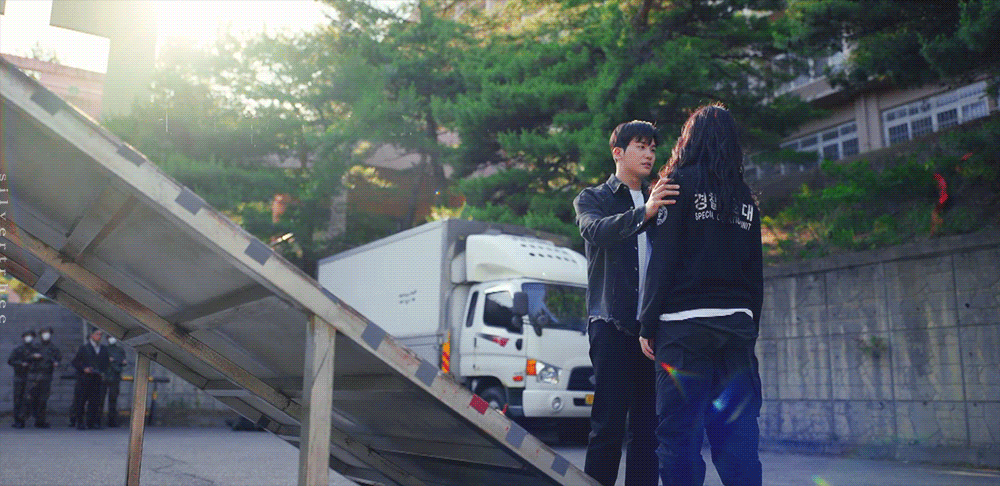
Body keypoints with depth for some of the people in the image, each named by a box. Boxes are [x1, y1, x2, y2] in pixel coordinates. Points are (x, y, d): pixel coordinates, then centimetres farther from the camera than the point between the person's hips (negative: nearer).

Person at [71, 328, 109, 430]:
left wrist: (103, 372, 2)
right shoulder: (84, 348, 3)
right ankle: (79, 422, 6)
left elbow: (105, 363, 19)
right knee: (83, 401, -2)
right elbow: (75, 362, 3)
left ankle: (91, 422, 4)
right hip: (85, 379, -3)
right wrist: (84, 369, -11)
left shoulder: (104, 349, 14)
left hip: (97, 379, 3)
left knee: (96, 401, -2)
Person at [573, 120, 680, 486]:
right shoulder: (593, 199, 9)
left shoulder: (659, 201, 21)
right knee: (609, 424, -6)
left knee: (647, 425, 4)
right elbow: (596, 230, -15)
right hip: (613, 324, -4)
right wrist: (643, 213, -32)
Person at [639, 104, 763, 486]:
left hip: (685, 323, -5)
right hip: (738, 324, 5)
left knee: (679, 434, -2)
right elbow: (755, 272, 15)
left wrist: (647, 324, -5)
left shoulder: (680, 183, 0)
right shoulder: (745, 197, 16)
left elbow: (663, 260, -7)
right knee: (736, 433, 7)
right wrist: (750, 330, 19)